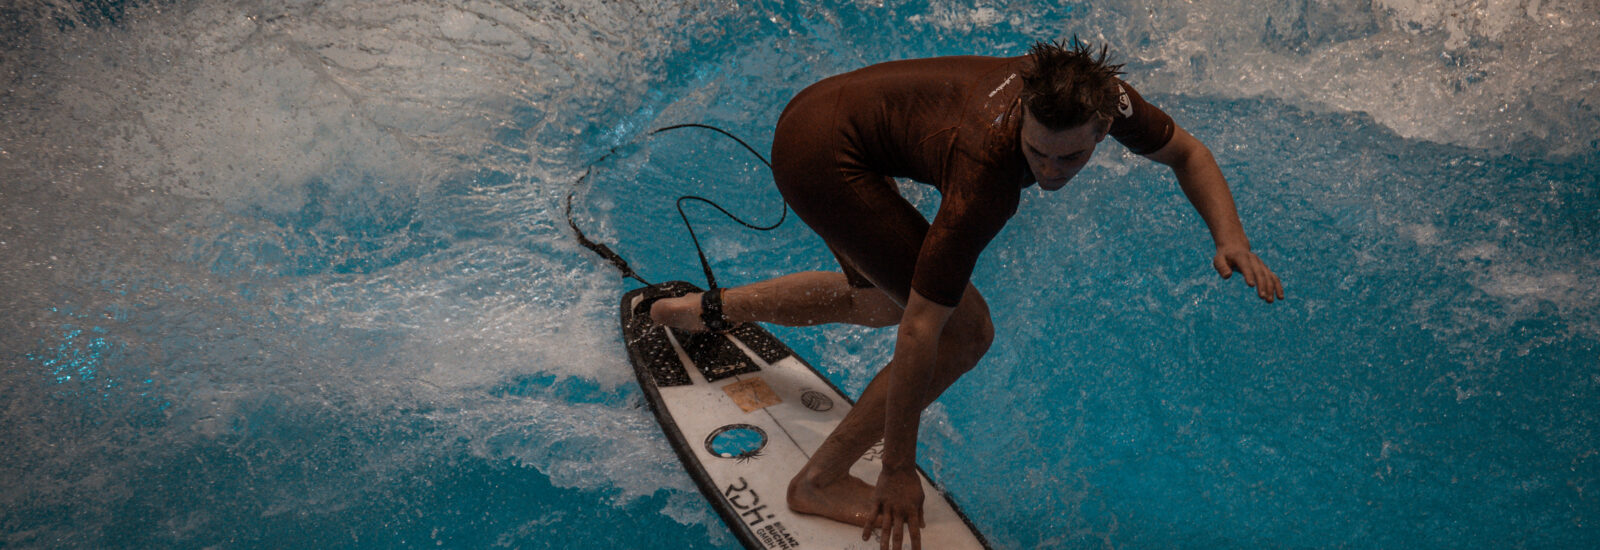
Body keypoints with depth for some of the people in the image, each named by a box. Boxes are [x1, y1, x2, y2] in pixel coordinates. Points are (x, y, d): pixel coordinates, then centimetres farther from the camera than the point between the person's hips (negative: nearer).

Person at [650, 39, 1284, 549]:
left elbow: (1187, 153, 5)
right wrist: (899, 469, -25)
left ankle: (710, 309, 39)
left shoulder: (1104, 96, -17)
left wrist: (1231, 239, -12)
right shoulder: (987, 178, -36)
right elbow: (920, 331, -32)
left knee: (882, 303, 29)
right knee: (964, 330, -11)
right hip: (821, 153, -9)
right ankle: (821, 481, 0)